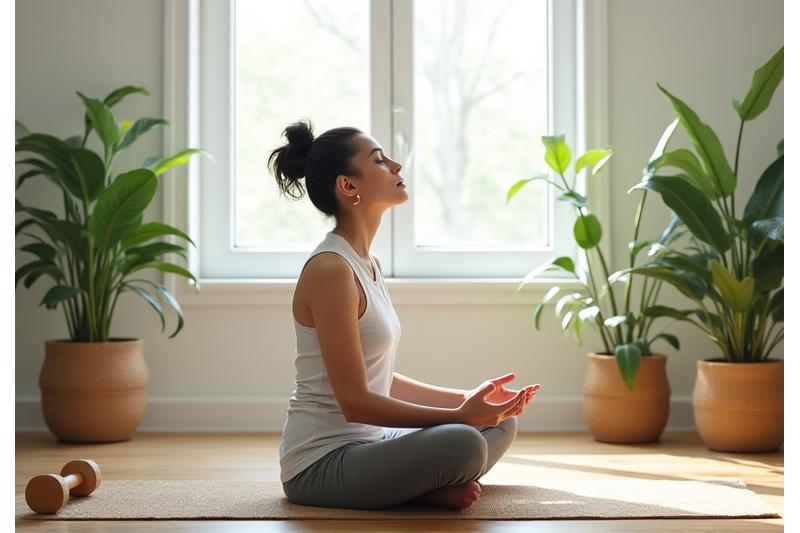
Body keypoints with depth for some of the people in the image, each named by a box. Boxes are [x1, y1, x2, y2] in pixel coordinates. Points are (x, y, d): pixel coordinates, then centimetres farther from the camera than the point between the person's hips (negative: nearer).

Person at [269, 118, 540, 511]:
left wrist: (467, 399, 9)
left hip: (365, 443, 10)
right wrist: (458, 415, -21)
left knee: (501, 423, 17)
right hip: (321, 464, -10)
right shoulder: (329, 269, -18)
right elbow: (355, 401, -21)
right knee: (461, 443, -33)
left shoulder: (369, 265, 11)